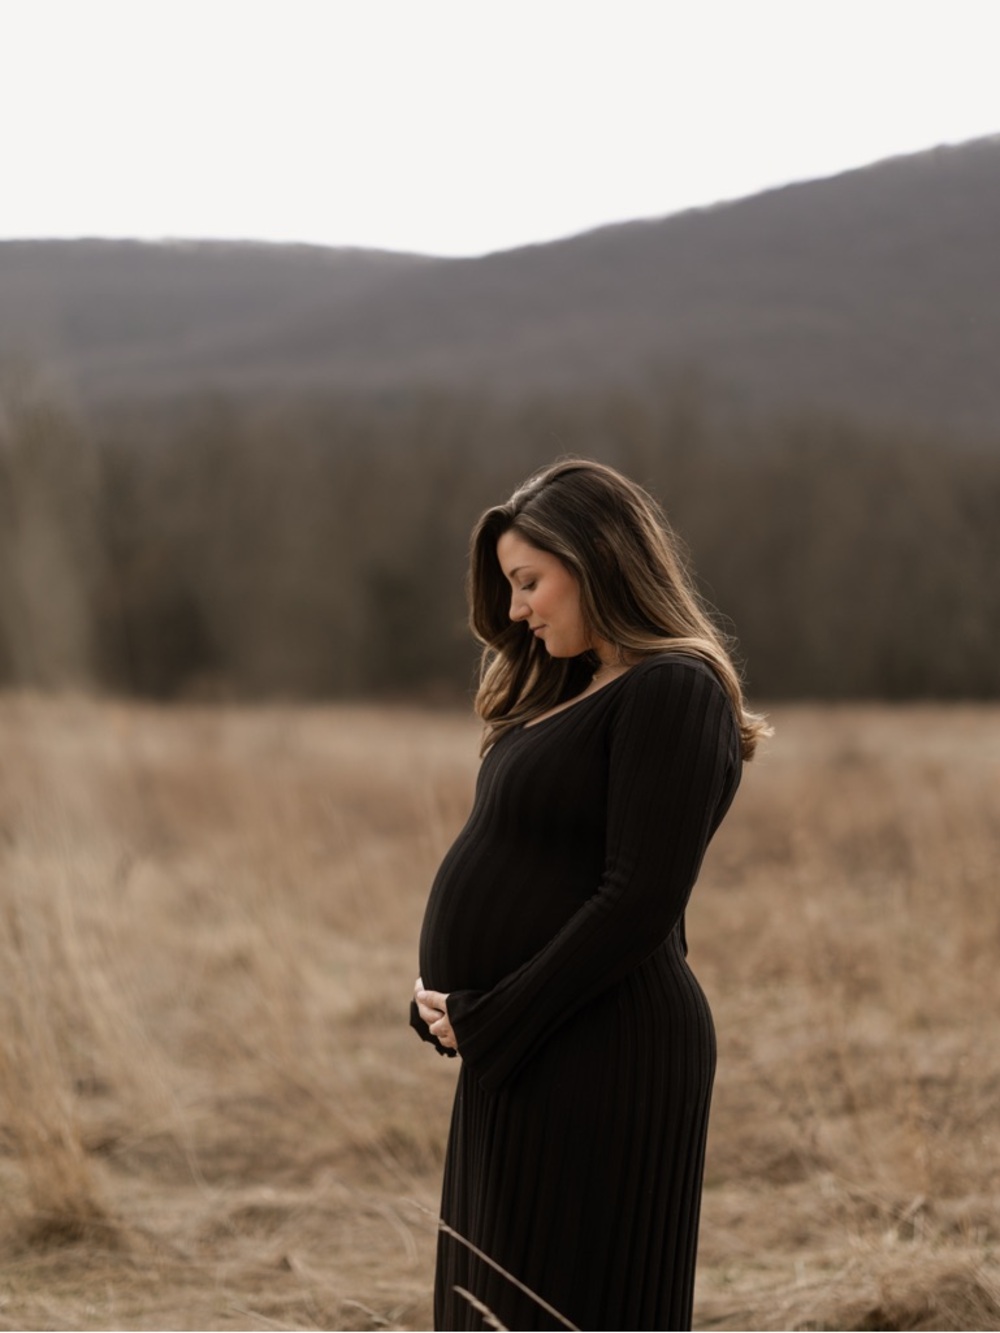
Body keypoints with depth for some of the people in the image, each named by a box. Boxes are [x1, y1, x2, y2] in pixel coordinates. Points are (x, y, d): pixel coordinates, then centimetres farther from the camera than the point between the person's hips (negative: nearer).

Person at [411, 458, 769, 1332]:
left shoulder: (673, 691, -14)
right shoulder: (576, 692, 15)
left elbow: (640, 903, -21)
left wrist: (487, 1023, -16)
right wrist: (442, 998, 1)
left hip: (601, 1064, -10)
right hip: (527, 1062, 10)